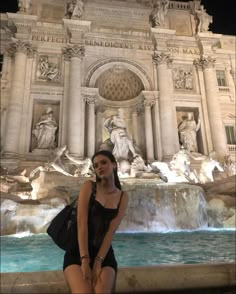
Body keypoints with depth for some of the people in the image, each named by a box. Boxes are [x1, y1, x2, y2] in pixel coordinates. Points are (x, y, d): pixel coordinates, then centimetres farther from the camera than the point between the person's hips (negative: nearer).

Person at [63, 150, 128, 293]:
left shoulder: (123, 197, 2)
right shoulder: (88, 186, -3)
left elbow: (111, 231, -5)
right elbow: (82, 223, -12)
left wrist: (98, 262, -15)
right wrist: (85, 260, -19)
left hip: (104, 252, 2)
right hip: (78, 250, -1)